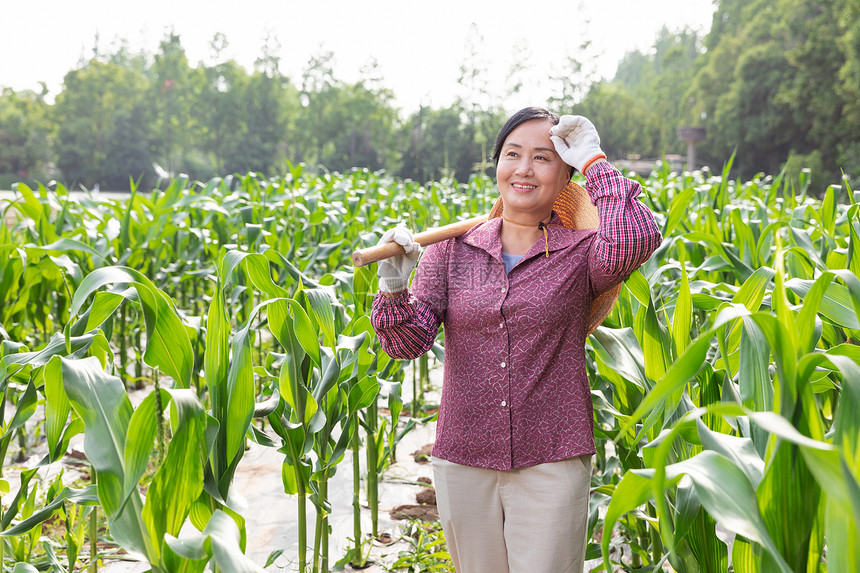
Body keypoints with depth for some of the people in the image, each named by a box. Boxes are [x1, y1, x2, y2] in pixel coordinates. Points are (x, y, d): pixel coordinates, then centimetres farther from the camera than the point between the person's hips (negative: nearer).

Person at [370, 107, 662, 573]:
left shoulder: (581, 253, -2)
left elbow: (636, 240, -25)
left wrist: (592, 161, -14)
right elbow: (408, 342, -4)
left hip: (551, 463, -2)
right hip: (462, 464, 3)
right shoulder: (452, 249, 3)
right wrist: (393, 288, -24)